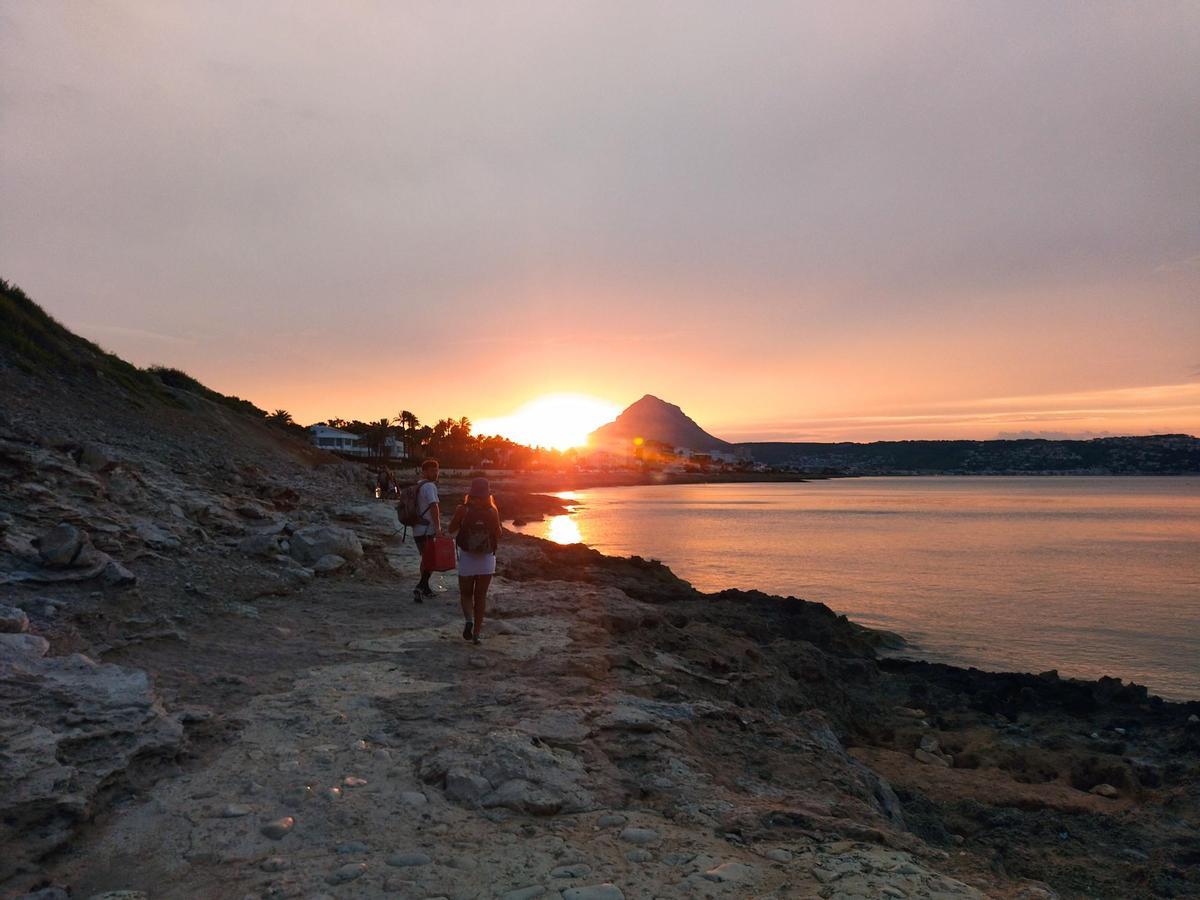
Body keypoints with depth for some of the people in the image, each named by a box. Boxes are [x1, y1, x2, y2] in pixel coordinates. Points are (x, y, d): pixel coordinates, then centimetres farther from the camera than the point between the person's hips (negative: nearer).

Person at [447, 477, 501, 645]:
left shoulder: (463, 510, -11)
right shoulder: (492, 512, -10)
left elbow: (451, 530, -1)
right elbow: (498, 534, -1)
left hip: (466, 558, -1)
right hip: (486, 560, 1)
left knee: (466, 594, 15)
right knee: (481, 596, 11)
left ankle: (468, 619, -10)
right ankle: (477, 631, 11)